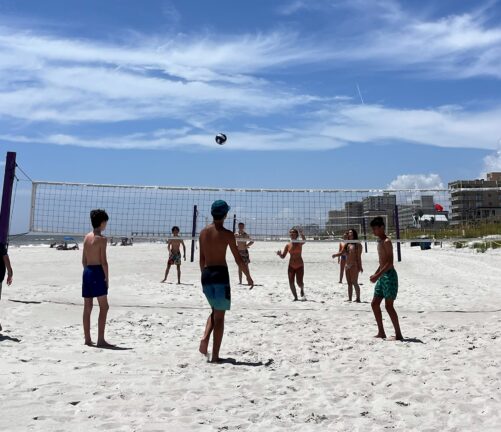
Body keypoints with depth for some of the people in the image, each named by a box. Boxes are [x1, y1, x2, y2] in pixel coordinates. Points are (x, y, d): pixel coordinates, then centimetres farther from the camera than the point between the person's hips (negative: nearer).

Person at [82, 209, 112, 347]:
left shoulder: (87, 237, 11)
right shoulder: (102, 239, -12)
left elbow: (84, 260, 15)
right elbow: (103, 261, -14)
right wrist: (107, 278, -8)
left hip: (87, 271, 8)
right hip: (97, 272, -8)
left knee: (87, 307, 10)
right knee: (104, 307, -3)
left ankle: (87, 339, 16)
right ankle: (100, 340, -4)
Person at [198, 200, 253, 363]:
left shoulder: (203, 232, 8)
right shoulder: (227, 234, -8)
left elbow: (202, 259, 14)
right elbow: (239, 260, -8)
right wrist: (248, 276, 5)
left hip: (206, 274, 6)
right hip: (220, 274, -5)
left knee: (215, 311, 24)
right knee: (219, 316, 3)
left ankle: (205, 339, 2)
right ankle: (215, 356, 5)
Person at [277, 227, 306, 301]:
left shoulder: (299, 243, -6)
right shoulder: (288, 245, 2)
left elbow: (304, 240, -31)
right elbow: (283, 256, 4)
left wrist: (301, 234, -53)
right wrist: (279, 254, -20)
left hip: (300, 266, -3)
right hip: (291, 266, 3)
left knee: (299, 282, -11)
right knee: (291, 283, -2)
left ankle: (302, 290, 24)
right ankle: (295, 297, 17)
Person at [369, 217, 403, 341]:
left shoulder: (387, 242, -13)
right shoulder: (380, 242, 15)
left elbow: (390, 263, -20)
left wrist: (377, 275, -25)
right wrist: (375, 274, 18)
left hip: (389, 276, -10)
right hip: (382, 276, 10)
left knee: (388, 305, -9)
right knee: (375, 304, 10)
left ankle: (398, 334, -1)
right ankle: (381, 332, 18)